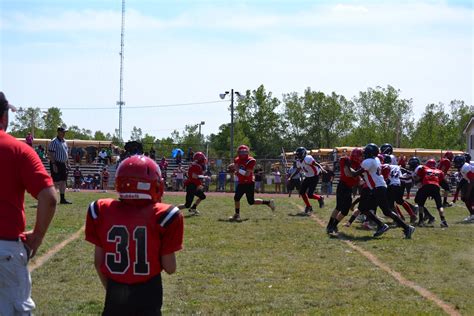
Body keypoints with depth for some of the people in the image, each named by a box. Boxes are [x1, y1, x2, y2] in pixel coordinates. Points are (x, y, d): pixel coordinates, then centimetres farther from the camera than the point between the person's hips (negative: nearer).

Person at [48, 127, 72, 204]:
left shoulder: (64, 142, 15)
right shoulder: (54, 142, -11)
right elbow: (50, 154, -15)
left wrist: (68, 163, 17)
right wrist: (54, 165, -21)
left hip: (63, 164, 8)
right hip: (56, 163, -8)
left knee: (63, 182, 8)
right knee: (56, 182, -8)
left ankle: (62, 199, 12)